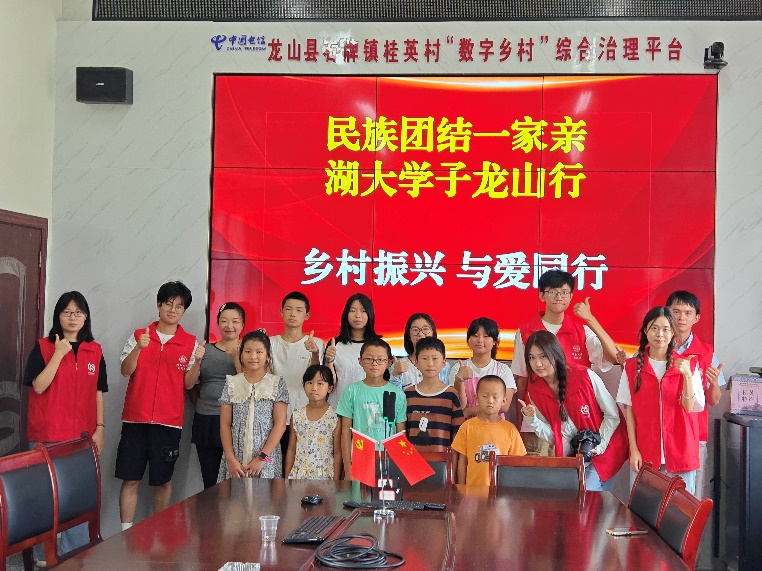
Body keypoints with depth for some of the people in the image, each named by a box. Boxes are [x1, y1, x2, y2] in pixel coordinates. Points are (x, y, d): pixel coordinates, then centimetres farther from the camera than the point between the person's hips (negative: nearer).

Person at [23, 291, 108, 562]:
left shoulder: (95, 351, 8)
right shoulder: (43, 347, -1)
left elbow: (98, 393, 10)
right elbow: (38, 386, -11)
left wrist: (99, 428, 4)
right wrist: (59, 354, -15)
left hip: (82, 436, 2)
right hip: (46, 436, -2)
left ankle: (75, 553, 15)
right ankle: (43, 554, 16)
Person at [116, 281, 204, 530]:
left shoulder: (190, 343, 4)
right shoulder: (139, 336, 6)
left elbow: (188, 383, 1)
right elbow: (125, 371, -4)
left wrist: (197, 361, -16)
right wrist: (138, 348, -20)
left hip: (169, 421, 0)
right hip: (135, 418, 1)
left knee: (163, 480, 5)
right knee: (130, 478, 3)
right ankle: (126, 531, 12)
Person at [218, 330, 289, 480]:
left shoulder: (277, 383, 1)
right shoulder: (232, 383, 6)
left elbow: (280, 425, -4)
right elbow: (225, 424, 4)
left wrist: (262, 457, -11)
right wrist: (231, 459, -5)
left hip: (266, 459, -1)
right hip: (236, 459, 1)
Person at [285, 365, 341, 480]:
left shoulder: (334, 417, -6)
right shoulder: (297, 416, 2)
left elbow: (338, 453, -3)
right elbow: (291, 450, 8)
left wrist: (336, 482, -4)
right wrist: (287, 477, 6)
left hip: (325, 475, -2)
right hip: (298, 475, 3)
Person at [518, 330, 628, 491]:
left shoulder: (586, 377, -17)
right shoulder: (534, 391, -4)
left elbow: (612, 416, -9)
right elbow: (552, 436, -2)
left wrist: (598, 446, -16)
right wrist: (532, 419, -19)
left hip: (603, 453, -4)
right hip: (571, 458, 4)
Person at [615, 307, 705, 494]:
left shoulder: (687, 365, 4)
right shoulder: (633, 366, 4)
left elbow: (690, 407, -5)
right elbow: (629, 410, 3)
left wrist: (687, 375, -19)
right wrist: (633, 449, -3)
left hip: (679, 453, 0)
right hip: (644, 454, 0)